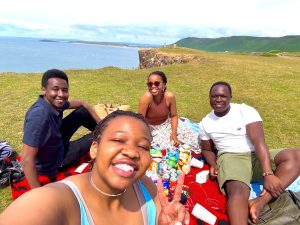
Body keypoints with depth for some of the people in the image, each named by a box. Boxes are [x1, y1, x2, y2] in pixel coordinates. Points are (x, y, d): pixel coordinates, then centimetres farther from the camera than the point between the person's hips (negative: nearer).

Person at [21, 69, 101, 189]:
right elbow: (26, 159, -36)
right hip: (52, 164, -7)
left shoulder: (54, 103, -12)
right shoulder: (39, 115, -36)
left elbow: (81, 104, 5)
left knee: (83, 112, 2)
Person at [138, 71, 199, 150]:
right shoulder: (147, 97, -31)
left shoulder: (170, 96, -22)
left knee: (193, 138, -3)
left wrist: (174, 133, -16)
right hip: (152, 128, -3)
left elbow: (174, 116, -7)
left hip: (167, 123, 3)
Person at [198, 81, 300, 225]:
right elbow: (207, 150, 17)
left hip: (257, 156, 1)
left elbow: (259, 142, -14)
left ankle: (260, 202, -33)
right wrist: (213, 165, -6)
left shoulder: (246, 111, -4)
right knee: (238, 191, -34)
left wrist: (268, 174, -27)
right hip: (231, 158, -1)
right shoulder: (205, 123, 6)